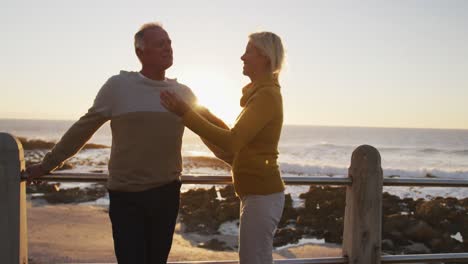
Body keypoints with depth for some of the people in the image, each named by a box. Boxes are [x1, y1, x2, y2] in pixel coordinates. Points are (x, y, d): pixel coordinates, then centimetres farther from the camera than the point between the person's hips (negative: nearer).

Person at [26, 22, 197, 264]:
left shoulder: (183, 93, 5)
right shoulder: (118, 85, -4)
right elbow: (83, 129, 3)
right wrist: (48, 164, 8)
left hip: (167, 193, 3)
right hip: (126, 196, -3)